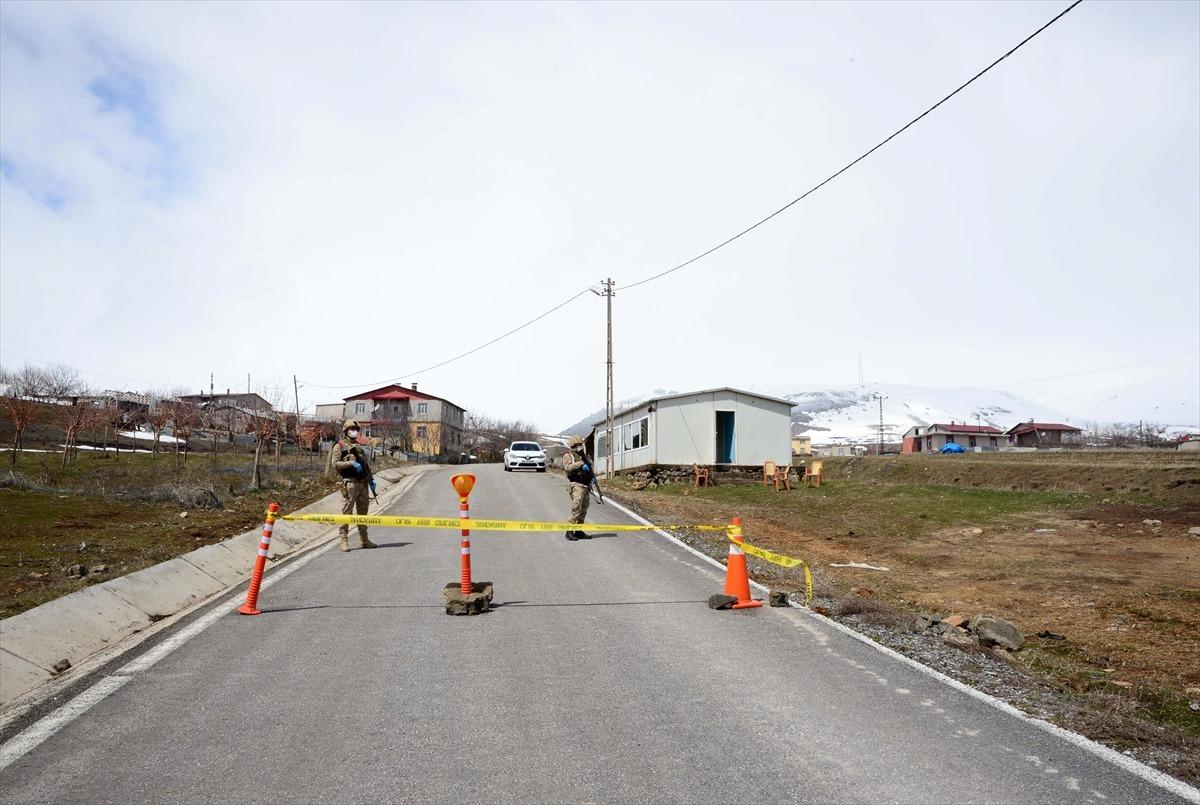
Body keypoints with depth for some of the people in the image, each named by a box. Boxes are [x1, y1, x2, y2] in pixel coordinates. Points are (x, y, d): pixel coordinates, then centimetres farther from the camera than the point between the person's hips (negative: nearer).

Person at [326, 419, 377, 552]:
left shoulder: (359, 446, 21)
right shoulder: (340, 446, 1)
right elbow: (335, 464, -10)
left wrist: (371, 479, 13)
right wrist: (351, 463, -18)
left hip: (363, 483, 7)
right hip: (350, 483, -6)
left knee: (363, 512, 10)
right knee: (347, 512, -5)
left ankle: (364, 539, 17)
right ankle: (343, 540, 1)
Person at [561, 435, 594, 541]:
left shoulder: (583, 455, 21)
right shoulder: (568, 455, -3)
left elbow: (588, 468, 32)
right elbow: (568, 467, -21)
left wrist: (592, 475, 13)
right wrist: (580, 464, -31)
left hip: (586, 485, 8)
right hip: (576, 485, -8)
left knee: (583, 510, 10)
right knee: (576, 509, -14)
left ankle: (579, 531, 17)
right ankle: (569, 531, -10)